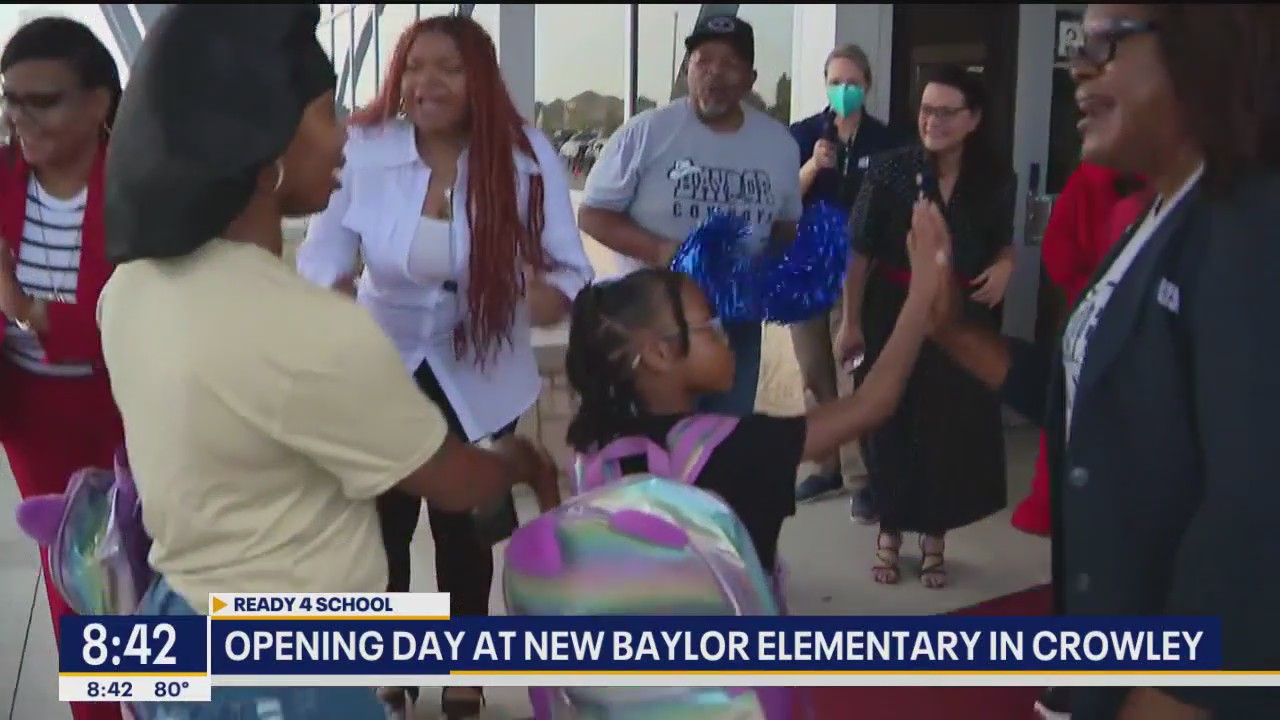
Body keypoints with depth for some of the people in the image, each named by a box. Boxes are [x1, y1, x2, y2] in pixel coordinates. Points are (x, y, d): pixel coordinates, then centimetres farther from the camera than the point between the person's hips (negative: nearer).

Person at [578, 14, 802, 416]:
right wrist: (660, 250, -24)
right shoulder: (647, 132, -11)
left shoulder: (779, 143, 2)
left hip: (738, 323, 4)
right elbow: (592, 214, -8)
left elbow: (785, 225, 13)